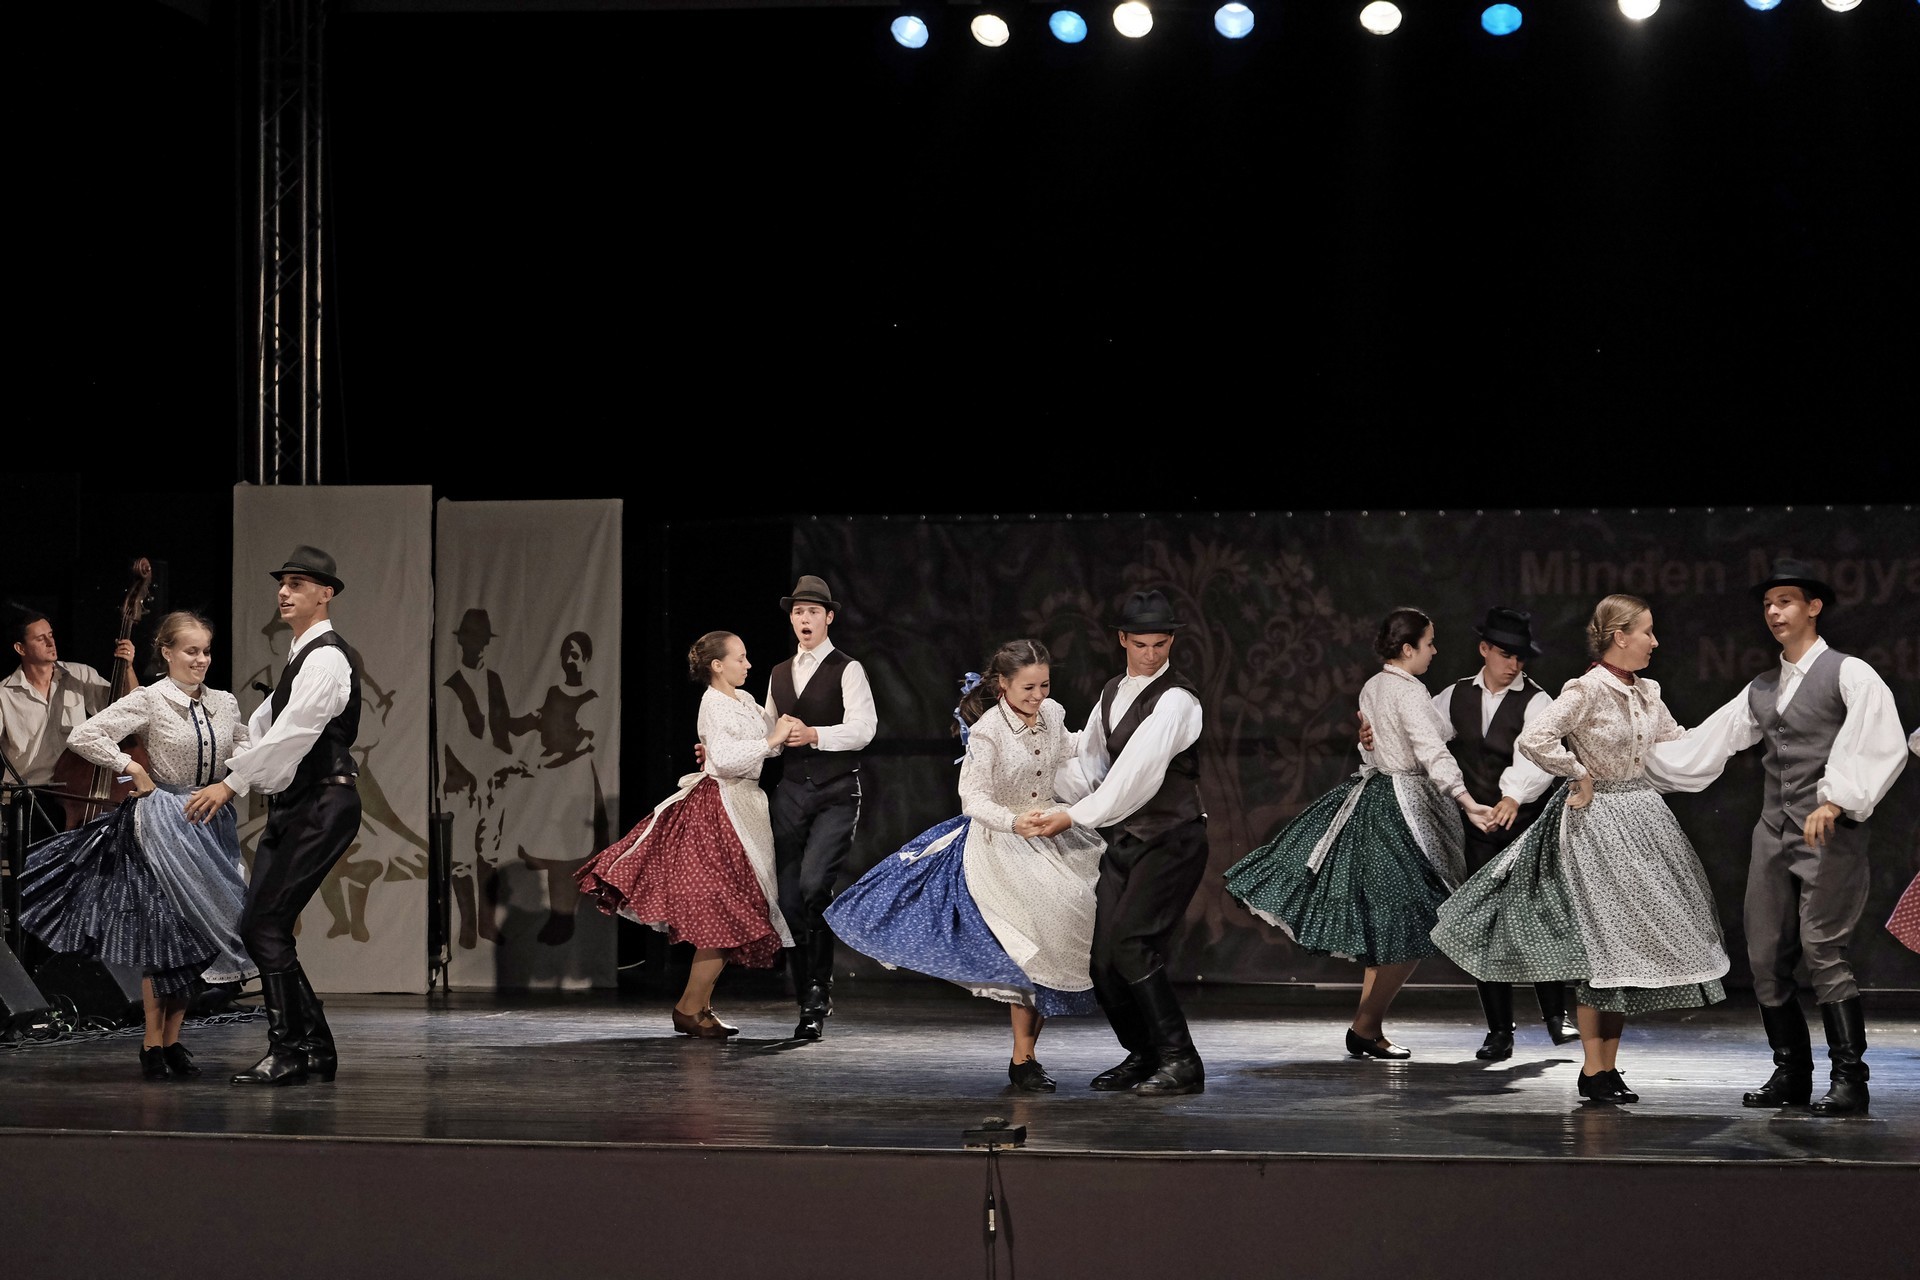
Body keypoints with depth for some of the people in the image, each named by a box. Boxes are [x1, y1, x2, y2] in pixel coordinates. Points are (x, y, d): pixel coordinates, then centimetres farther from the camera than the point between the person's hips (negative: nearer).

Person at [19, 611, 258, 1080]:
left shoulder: (225, 704, 7)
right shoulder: (149, 701, -8)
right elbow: (83, 737, -13)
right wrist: (131, 767, -11)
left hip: (212, 820, 5)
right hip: (162, 821, -5)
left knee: (198, 931, 7)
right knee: (165, 928, -5)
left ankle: (172, 1039, 15)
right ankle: (153, 1043, 4)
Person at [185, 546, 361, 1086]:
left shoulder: (326, 658, -13)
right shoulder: (301, 657, 19)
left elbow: (291, 733, -22)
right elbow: (265, 724, 21)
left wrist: (232, 784, -23)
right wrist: (226, 771, 13)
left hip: (322, 807, -10)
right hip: (292, 806, 10)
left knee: (265, 925, -13)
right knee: (260, 927, 6)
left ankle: (289, 1052, -8)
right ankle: (315, 1048, 12)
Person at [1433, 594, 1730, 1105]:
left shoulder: (1646, 693, 8)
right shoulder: (1587, 690, -16)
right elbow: (1533, 740, -25)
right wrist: (1579, 775, -15)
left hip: (1640, 812, 8)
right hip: (1597, 818, -8)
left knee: (1627, 945, 8)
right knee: (1603, 946, -6)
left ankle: (1609, 1065, 14)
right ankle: (1592, 1070, 2)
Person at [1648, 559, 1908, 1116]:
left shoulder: (1849, 674, -2)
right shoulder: (1760, 690, 19)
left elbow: (1882, 745, -16)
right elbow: (1703, 746, 22)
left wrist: (1836, 800, -24)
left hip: (1831, 836, -7)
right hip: (1774, 835, 7)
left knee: (1825, 954, -14)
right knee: (1766, 959, 5)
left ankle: (1849, 1080, -11)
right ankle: (1791, 1075, 14)